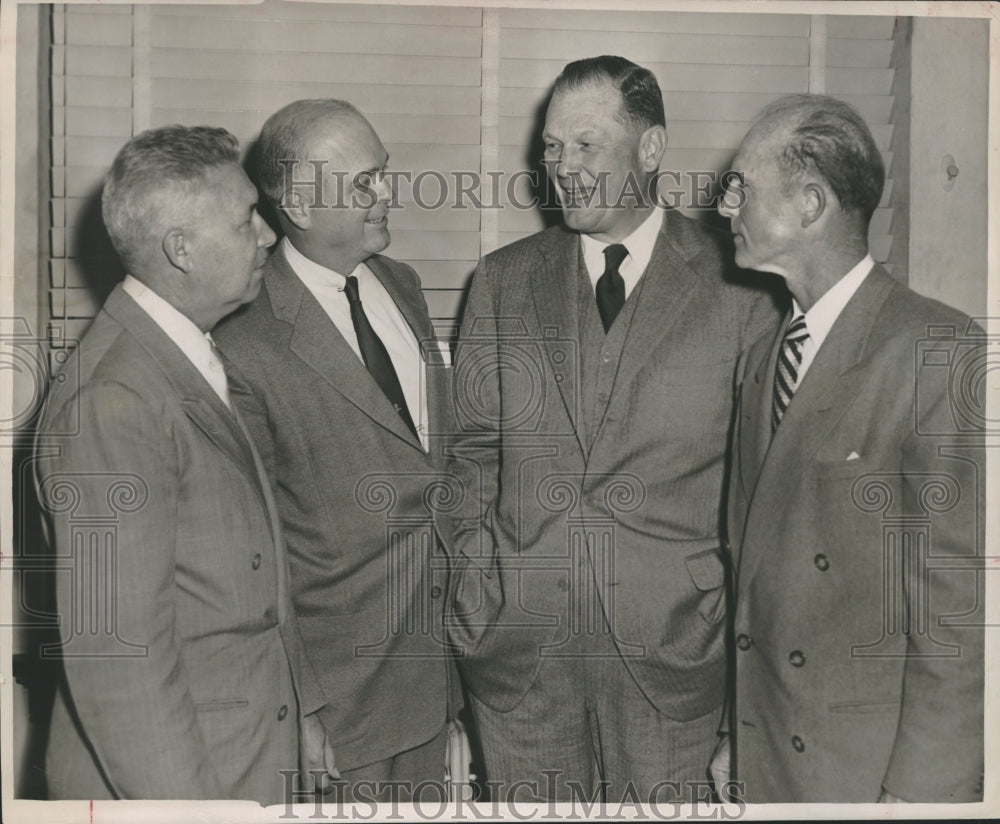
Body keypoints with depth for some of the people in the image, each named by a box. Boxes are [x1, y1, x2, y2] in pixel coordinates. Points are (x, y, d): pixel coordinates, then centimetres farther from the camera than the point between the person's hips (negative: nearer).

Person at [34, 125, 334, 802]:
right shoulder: (113, 403, -24)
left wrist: (298, 711, 14)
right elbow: (117, 653, -25)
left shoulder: (196, 360, 7)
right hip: (171, 775, -8)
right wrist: (185, 802, -21)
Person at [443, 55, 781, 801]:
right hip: (519, 641, 2)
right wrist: (474, 590, 3)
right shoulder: (503, 279, 5)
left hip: (671, 638, -2)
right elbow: (474, 449, 8)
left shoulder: (735, 284, -3)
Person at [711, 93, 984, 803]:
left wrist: (919, 790, -16)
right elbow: (754, 562, 10)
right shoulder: (762, 358, 9)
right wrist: (738, 735, 10)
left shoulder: (942, 352, -15)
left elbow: (957, 605, -16)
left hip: (870, 766, -6)